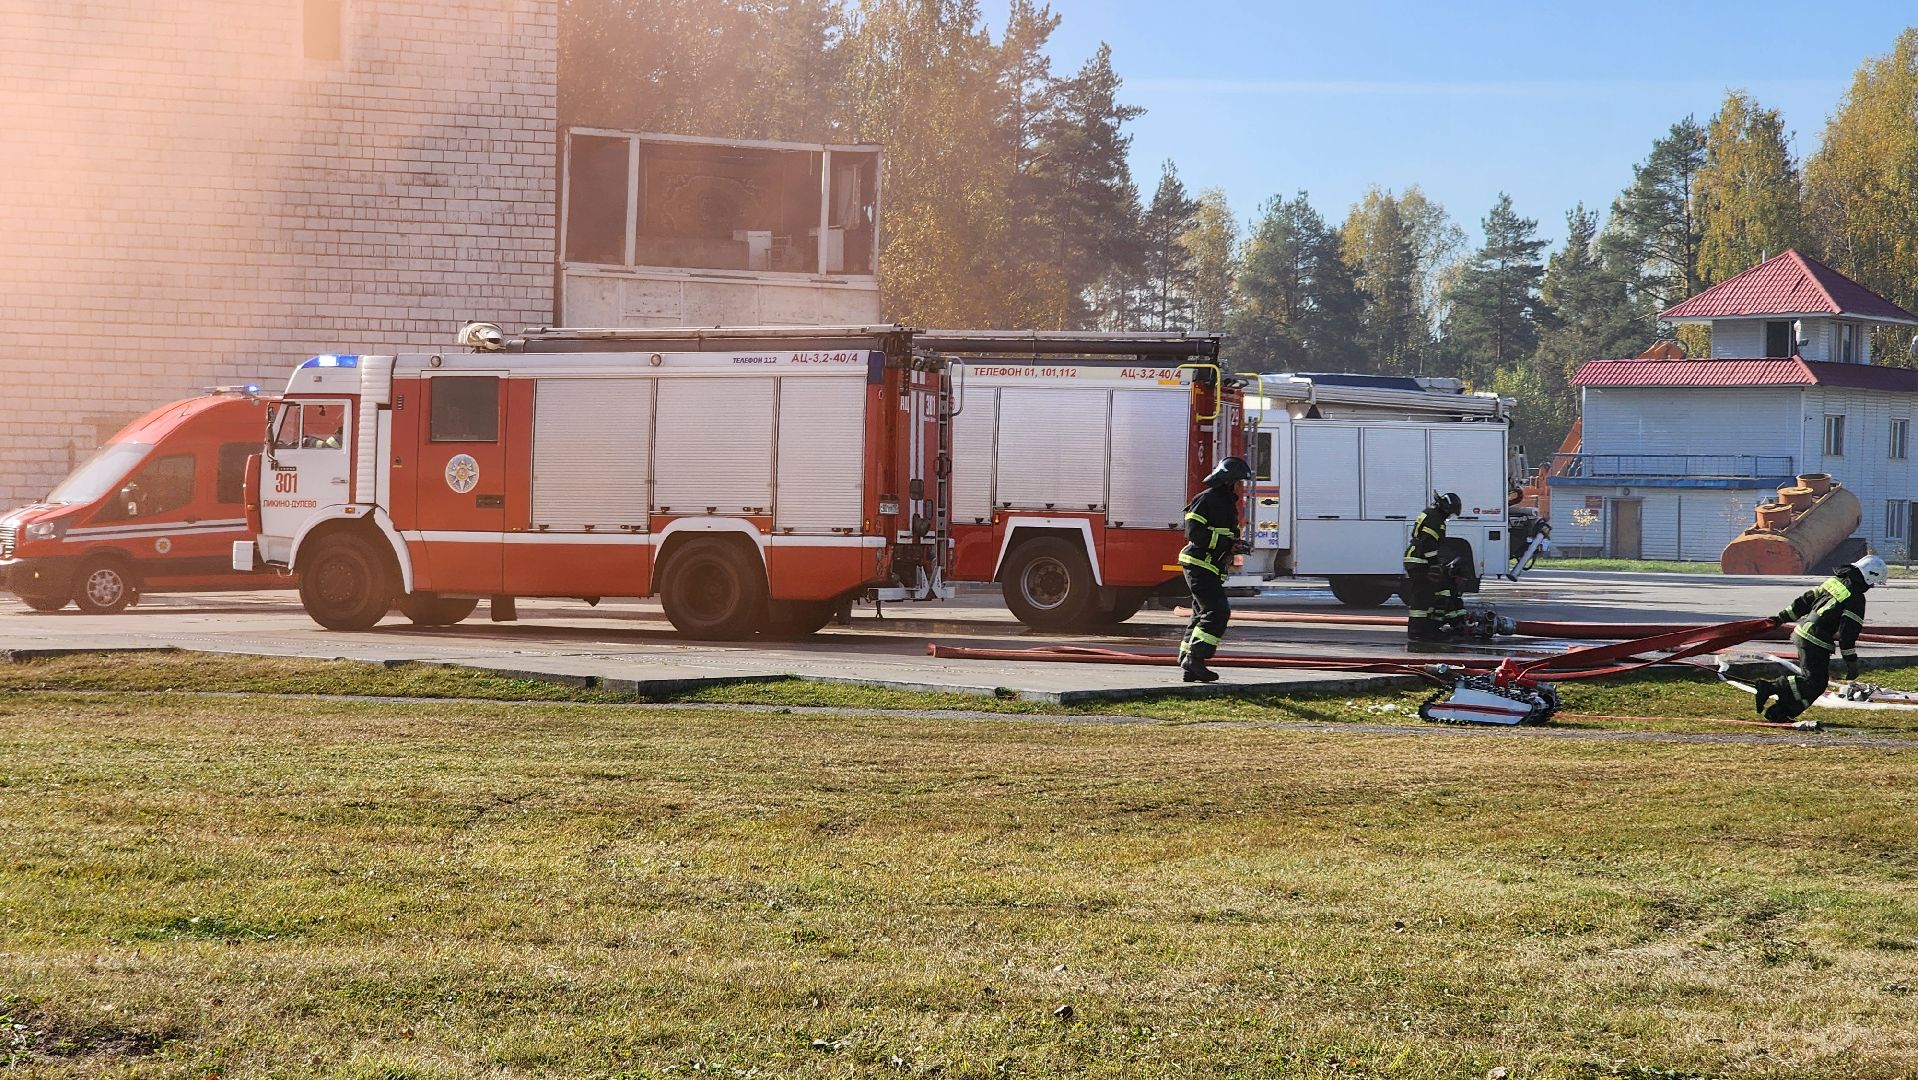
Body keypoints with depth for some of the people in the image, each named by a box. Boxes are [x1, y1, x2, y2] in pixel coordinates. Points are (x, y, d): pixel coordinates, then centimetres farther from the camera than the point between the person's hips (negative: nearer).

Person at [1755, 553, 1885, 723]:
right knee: (1815, 683, -6)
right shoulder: (1856, 599, -12)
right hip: (1816, 643, -9)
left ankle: (1779, 713, 12)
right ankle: (1769, 687, -14)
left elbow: (1806, 600, 19)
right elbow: (1848, 633, -15)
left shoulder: (1833, 581, 13)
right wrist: (1852, 664, -9)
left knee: (1813, 678, 16)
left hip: (1802, 633, 9)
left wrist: (1782, 617, 26)